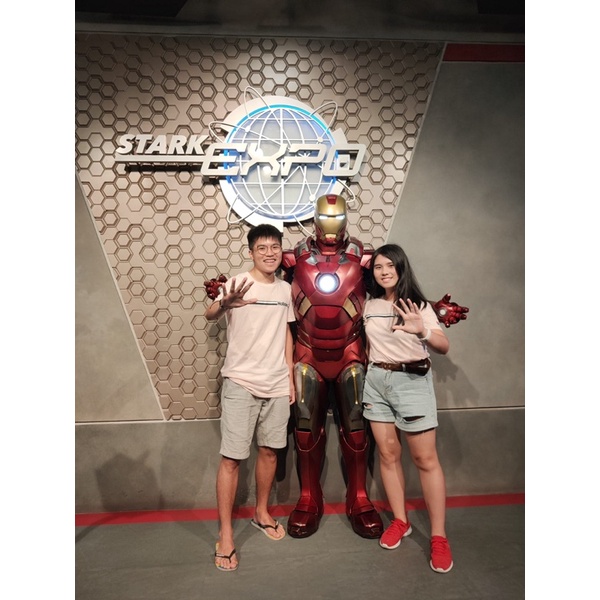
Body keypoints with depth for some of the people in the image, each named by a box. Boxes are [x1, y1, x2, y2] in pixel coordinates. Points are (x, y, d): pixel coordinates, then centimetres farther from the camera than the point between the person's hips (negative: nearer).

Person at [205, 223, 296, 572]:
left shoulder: (285, 289, 7)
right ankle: (225, 535, 12)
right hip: (241, 383, -5)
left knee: (270, 450, 15)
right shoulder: (238, 284, -11)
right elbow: (210, 315, -29)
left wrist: (291, 378, 12)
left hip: (277, 384, 5)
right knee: (232, 458, -2)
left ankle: (262, 513, 35)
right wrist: (224, 305, -53)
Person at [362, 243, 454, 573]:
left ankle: (439, 536, 9)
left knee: (426, 459, -1)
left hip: (412, 381, -4)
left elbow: (444, 347, -17)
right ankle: (400, 521, 24)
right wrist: (371, 370, 12)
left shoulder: (418, 305, -7)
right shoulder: (370, 305, 6)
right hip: (376, 381, 4)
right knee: (388, 453, 9)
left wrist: (422, 331, -35)